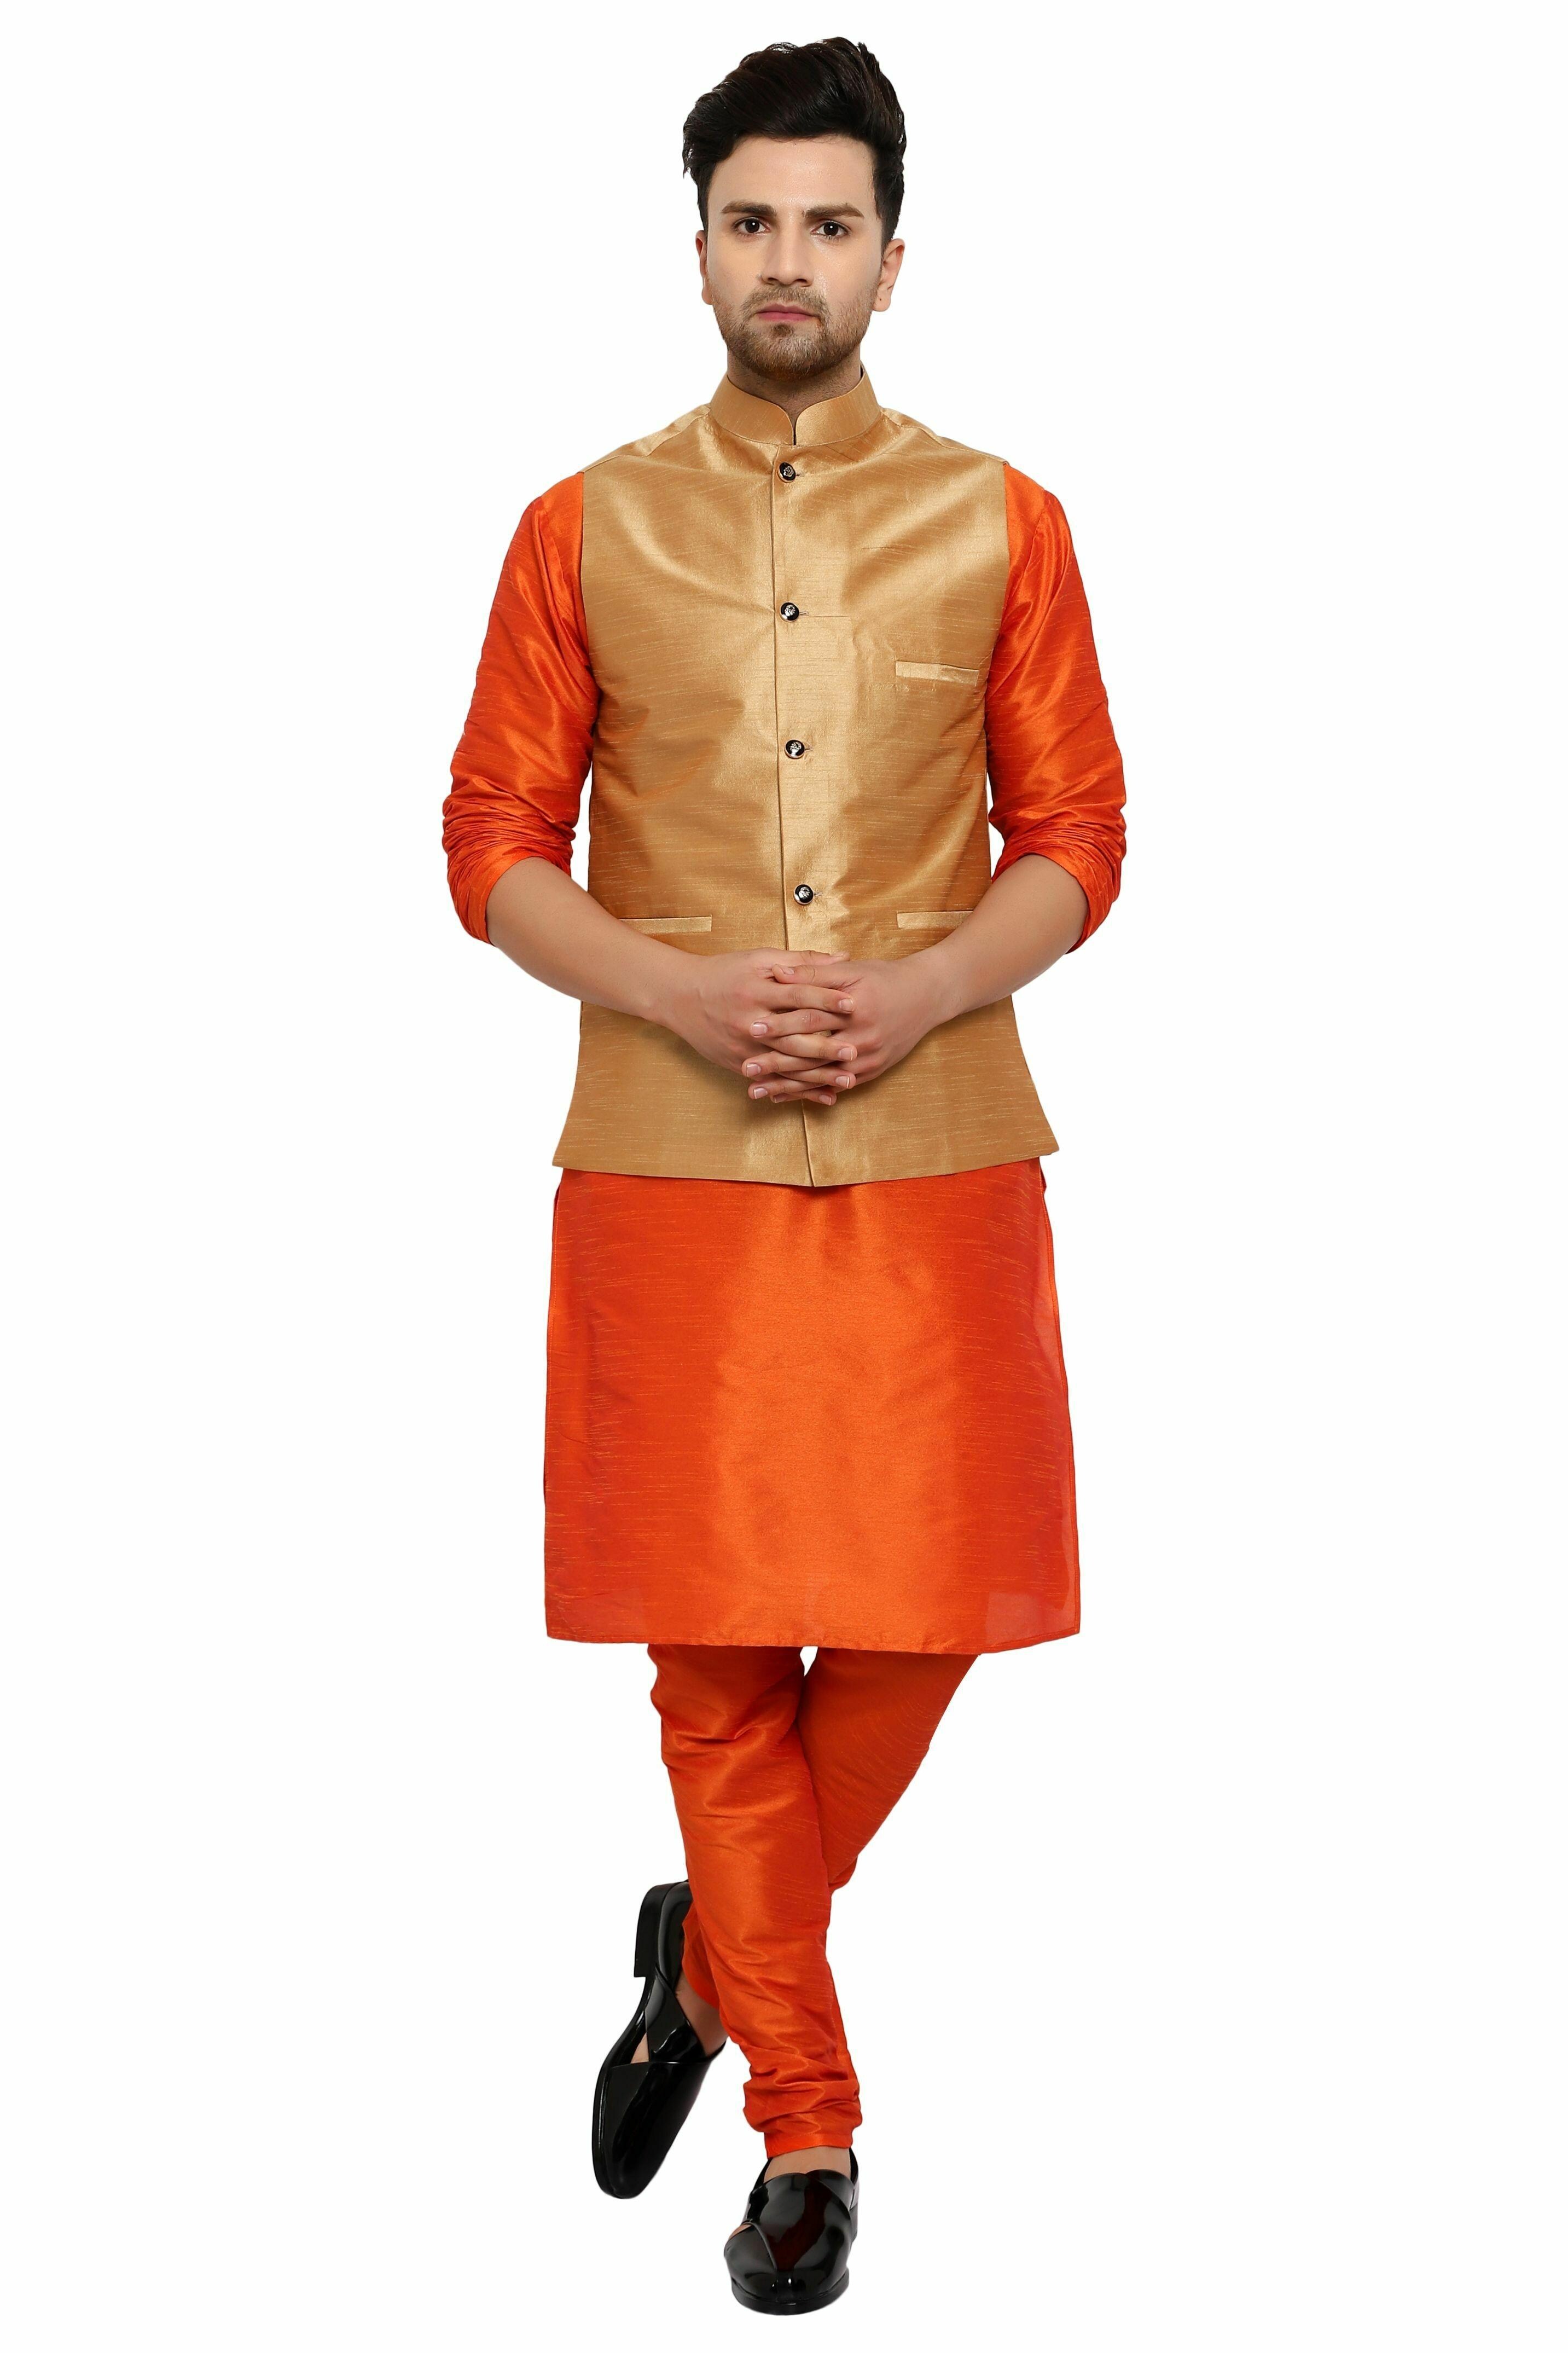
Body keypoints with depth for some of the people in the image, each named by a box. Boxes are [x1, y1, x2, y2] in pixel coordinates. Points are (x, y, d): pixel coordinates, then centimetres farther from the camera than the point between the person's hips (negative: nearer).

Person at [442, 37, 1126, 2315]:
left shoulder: (1001, 523, 6)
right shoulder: (584, 531, 5)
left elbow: (1076, 838, 6)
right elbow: (495, 843, 5)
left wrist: (915, 992, -12)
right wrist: (683, 993, -12)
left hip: (935, 1158, 1)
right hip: (669, 1168, 0)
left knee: (917, 1627, 1)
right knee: (713, 1650, 3)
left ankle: (714, 1953, 31)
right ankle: (808, 2124, 18)